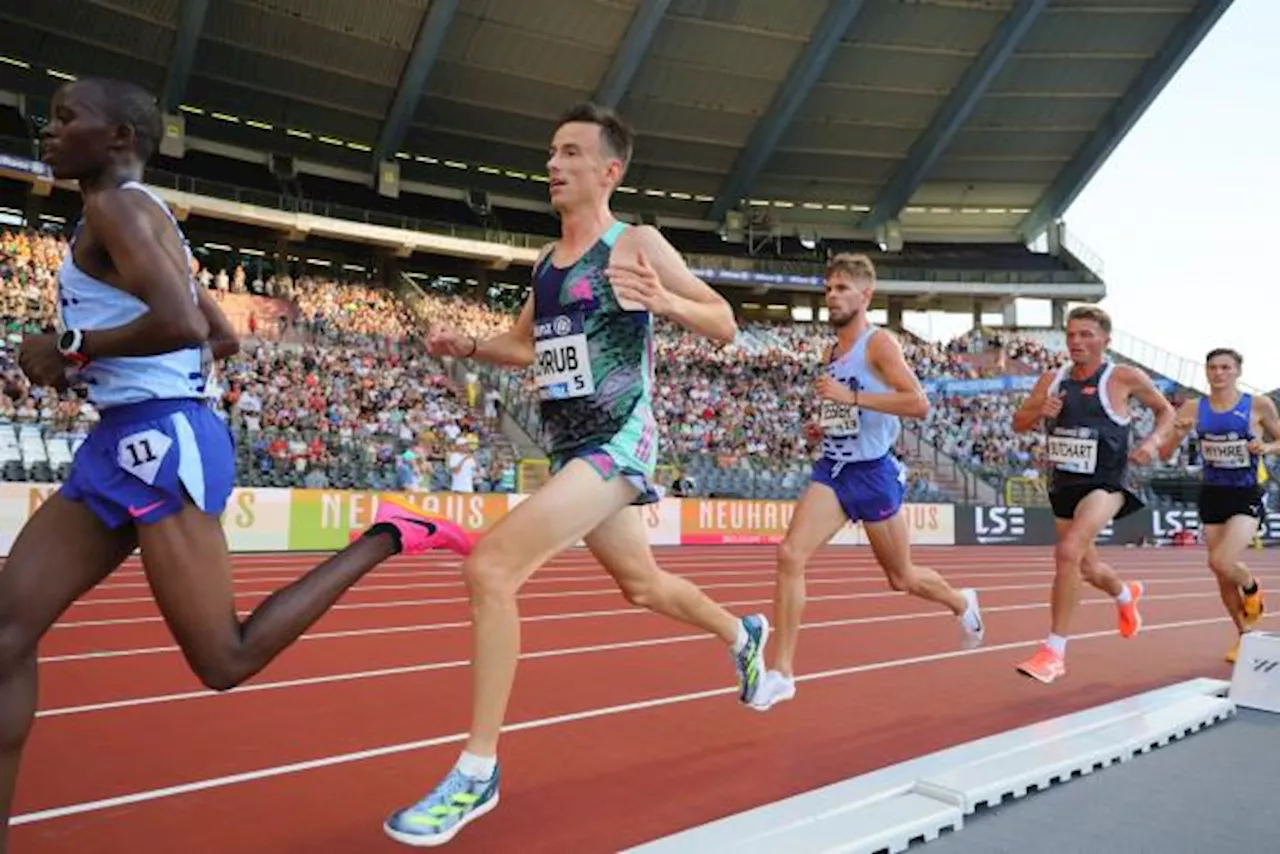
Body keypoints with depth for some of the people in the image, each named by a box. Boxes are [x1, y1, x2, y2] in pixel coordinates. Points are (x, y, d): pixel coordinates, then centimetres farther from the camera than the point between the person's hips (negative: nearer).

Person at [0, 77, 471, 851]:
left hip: (159, 440, -10)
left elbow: (180, 324, -26)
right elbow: (223, 337, 24)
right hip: (126, 441, 10)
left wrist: (70, 349, -11)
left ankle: (384, 536, 0)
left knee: (225, 661, -4)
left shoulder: (117, 207, -9)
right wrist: (94, 369, 19)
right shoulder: (142, 219, 20)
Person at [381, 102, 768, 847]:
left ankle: (478, 772, -8)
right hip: (569, 448, 8)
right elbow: (529, 346, 25)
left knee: (490, 567, -21)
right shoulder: (547, 261, 13)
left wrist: (664, 301, -27)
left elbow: (726, 325, -7)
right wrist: (467, 346, 6)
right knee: (643, 584, 23)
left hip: (617, 444, -8)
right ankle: (743, 634, 52)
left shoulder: (636, 244, -8)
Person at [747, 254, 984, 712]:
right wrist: (825, 425, 7)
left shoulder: (879, 342, -11)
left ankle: (962, 604, 46)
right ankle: (781, 672, -8)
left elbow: (918, 403, -23)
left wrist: (851, 397, -27)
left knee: (902, 578, 12)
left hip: (873, 473, -6)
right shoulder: (832, 351, 12)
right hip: (832, 470, 6)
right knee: (790, 555, -14)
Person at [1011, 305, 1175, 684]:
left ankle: (1054, 652, -18)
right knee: (1087, 568, 21)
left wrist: (1153, 441, -12)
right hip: (1063, 484, 6)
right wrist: (1040, 412, -13)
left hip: (1106, 484, -6)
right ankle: (1126, 594, 58)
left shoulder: (1124, 378, -8)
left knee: (1069, 551, -27)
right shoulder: (1051, 380, 3)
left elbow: (1166, 411, 6)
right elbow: (1018, 423, 8)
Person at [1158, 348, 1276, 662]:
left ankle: (1252, 589, 14)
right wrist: (1177, 433, -20)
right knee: (1223, 577, 9)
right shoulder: (1194, 408, 0)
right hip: (1212, 496, 3)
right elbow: (1165, 454, -1)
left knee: (1221, 562, -22)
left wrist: (1266, 448, -15)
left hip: (1247, 497, -3)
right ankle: (1244, 635, 29)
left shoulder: (1259, 405, -6)